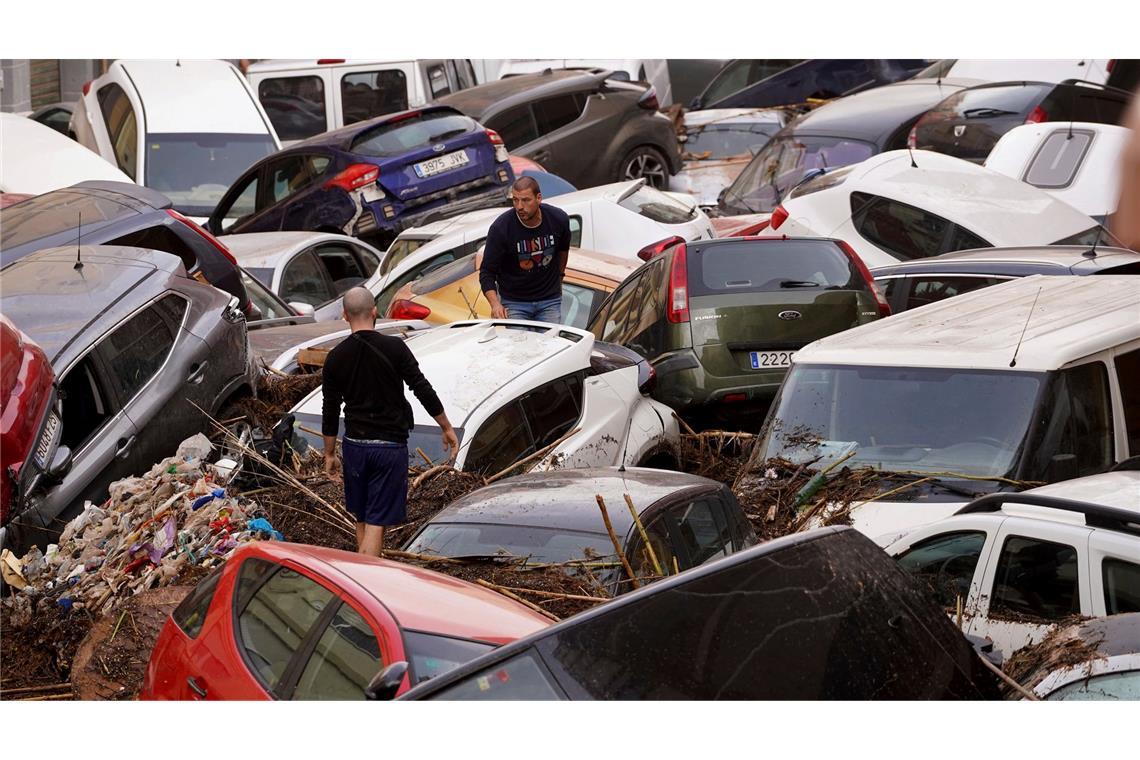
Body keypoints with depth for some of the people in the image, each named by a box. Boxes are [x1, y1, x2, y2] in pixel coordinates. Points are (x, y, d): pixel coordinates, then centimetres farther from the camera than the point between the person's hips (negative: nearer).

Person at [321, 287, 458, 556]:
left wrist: (329, 454, 14)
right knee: (376, 522, -4)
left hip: (354, 445, 3)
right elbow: (423, 391, -7)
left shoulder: (336, 357, -1)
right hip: (390, 446, -3)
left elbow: (330, 412, 4)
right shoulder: (394, 348, -9)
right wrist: (447, 428, 4)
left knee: (362, 520, 19)